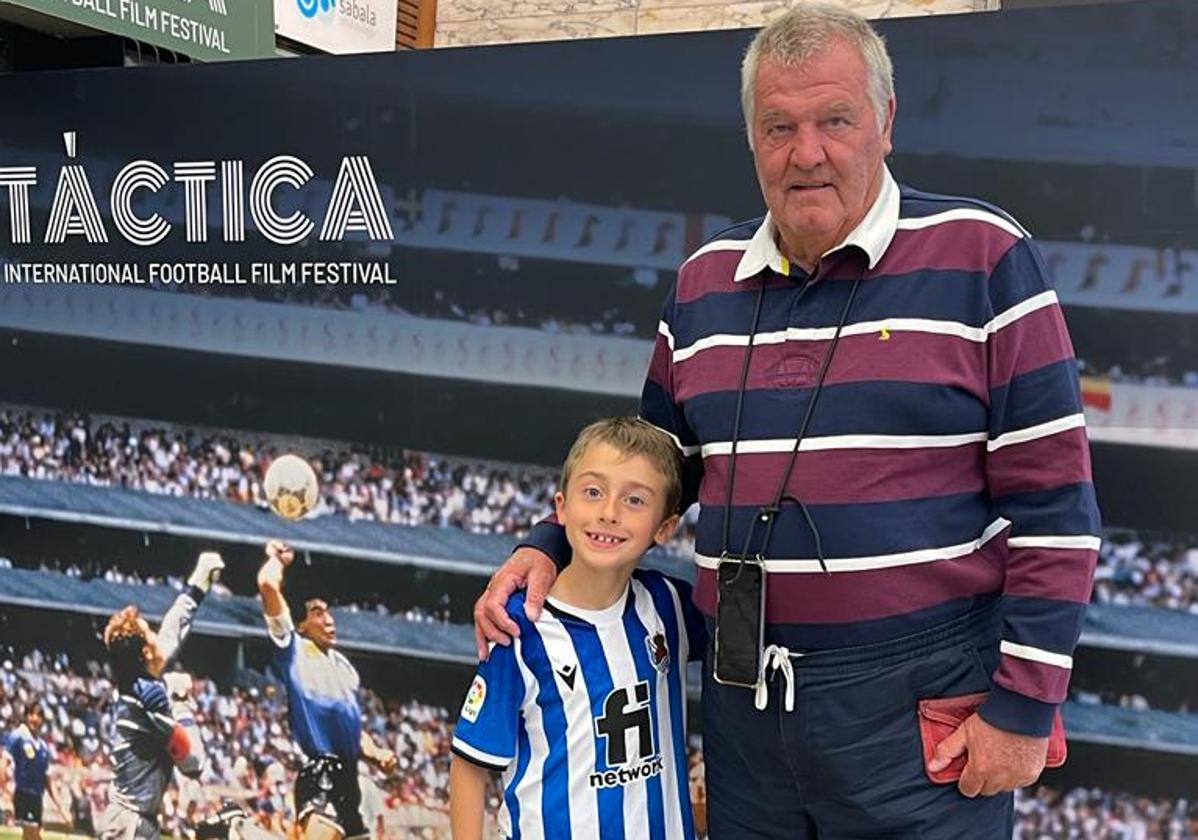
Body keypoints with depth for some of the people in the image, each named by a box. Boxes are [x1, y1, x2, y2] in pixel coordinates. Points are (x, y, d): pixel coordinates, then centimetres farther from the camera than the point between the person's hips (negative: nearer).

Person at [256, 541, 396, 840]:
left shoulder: (343, 665, 22)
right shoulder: (292, 648, 0)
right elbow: (268, 584, -14)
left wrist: (376, 753, 9)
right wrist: (277, 558, 6)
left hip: (348, 774, 8)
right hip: (320, 771, -8)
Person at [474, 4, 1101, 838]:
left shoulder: (981, 256, -8)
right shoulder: (704, 280, 8)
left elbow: (1051, 502, -9)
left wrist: (1024, 705, -10)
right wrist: (552, 547, 3)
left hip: (922, 709, -4)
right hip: (745, 702, 5)